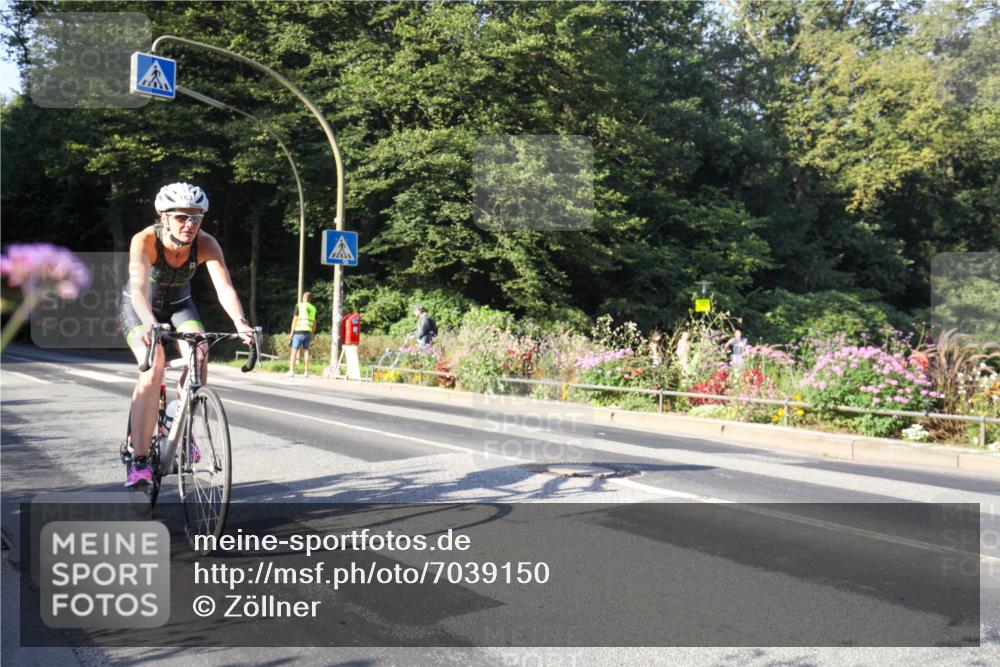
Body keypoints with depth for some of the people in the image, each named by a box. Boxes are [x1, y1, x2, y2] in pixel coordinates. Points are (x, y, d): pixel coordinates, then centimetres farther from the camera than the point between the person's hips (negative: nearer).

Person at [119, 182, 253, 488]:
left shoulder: (206, 244, -25)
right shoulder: (145, 241, -32)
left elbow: (224, 287, -37)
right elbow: (139, 288, -46)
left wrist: (240, 322, -55)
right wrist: (150, 324, -65)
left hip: (178, 305, 3)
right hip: (139, 308, -3)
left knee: (199, 354, -26)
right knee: (154, 366, -27)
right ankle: (138, 460, -24)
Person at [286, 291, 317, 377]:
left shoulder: (299, 306, -2)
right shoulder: (313, 308, 13)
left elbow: (295, 320, -5)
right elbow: (314, 323, 13)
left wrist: (291, 332, -2)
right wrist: (312, 335, 19)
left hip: (299, 331, -4)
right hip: (308, 332, 4)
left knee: (294, 351, -2)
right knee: (306, 352, 6)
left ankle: (291, 371, -8)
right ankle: (306, 372, 3)